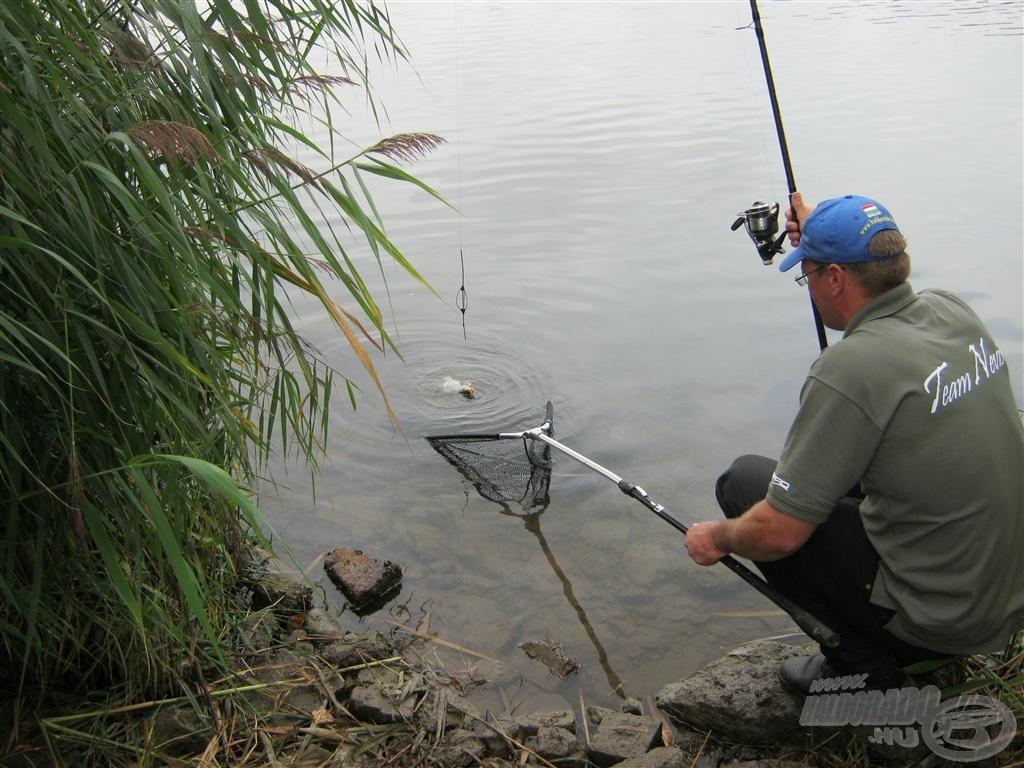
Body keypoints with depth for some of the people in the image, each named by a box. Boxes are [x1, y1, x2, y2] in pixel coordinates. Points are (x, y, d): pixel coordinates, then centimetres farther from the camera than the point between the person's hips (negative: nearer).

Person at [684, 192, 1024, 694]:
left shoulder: (850, 370, -26)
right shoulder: (953, 311, -2)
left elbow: (778, 533, -21)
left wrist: (718, 538, -1)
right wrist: (821, 237, 28)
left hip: (940, 617, -8)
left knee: (744, 481, -2)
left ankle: (868, 668, 4)